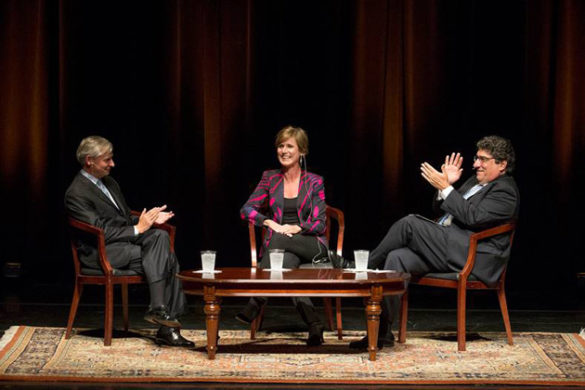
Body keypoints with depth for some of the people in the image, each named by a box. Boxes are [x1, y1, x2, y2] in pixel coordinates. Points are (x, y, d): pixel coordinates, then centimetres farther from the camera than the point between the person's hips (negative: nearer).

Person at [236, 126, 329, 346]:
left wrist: (296, 228, -20)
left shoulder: (314, 182, 5)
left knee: (279, 240, -36)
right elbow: (246, 209, 4)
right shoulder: (270, 178, 12)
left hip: (311, 245, -1)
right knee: (287, 261, -38)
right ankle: (314, 326, -44)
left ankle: (255, 304, -37)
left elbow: (319, 224, 0)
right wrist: (270, 223, -15)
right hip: (279, 245, 1)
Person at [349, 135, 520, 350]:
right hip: (447, 248, 9)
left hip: (469, 256, -9)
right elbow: (439, 208, 28)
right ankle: (382, 331, -18)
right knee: (397, 258, -16)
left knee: (409, 223, -22)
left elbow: (473, 217, -18)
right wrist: (446, 184, 9)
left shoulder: (505, 191, -4)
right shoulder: (475, 181, 26)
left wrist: (445, 188, -14)